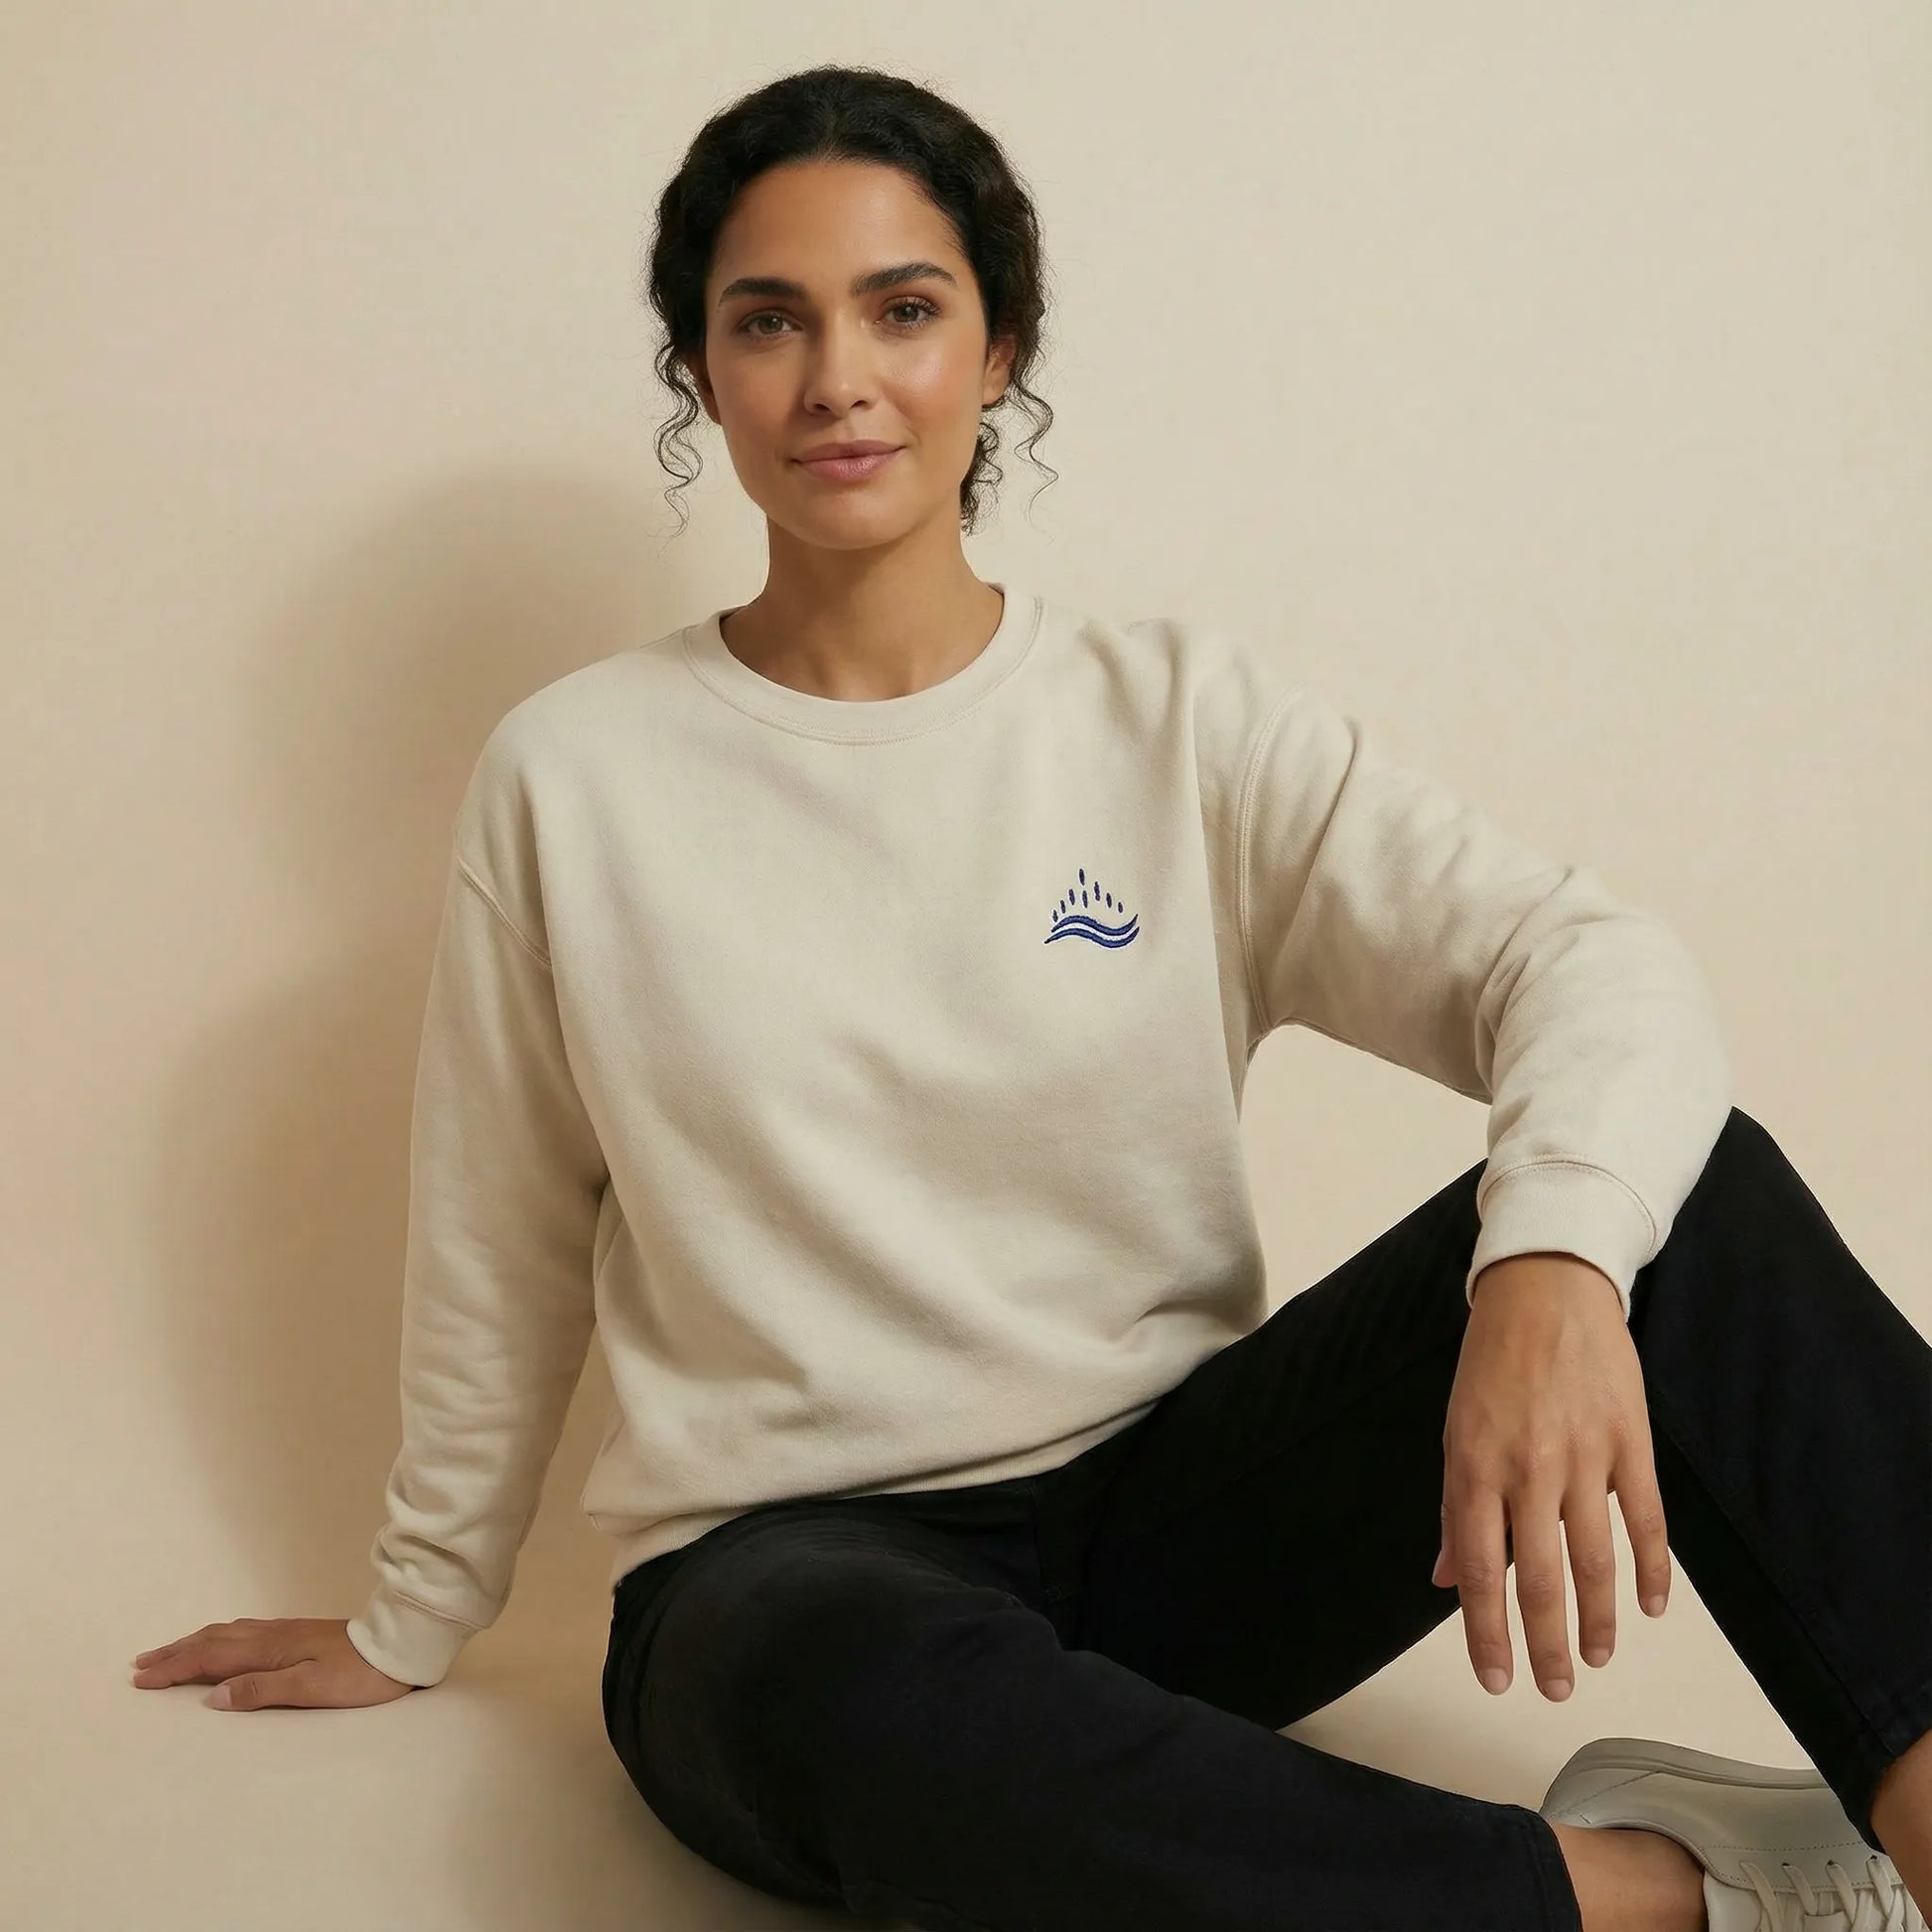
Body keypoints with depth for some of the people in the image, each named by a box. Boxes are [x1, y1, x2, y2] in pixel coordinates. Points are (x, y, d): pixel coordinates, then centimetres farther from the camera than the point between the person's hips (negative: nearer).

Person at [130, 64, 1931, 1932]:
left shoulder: (1182, 714, 1)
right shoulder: (569, 780, 1)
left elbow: (1596, 965, -10)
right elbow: (497, 1268, 10)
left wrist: (1554, 1260, -31)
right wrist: (409, 1625, 19)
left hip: (1170, 1509, 2)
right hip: (792, 1566, -1)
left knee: (1691, 1186, -20)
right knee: (881, 1702, -40)